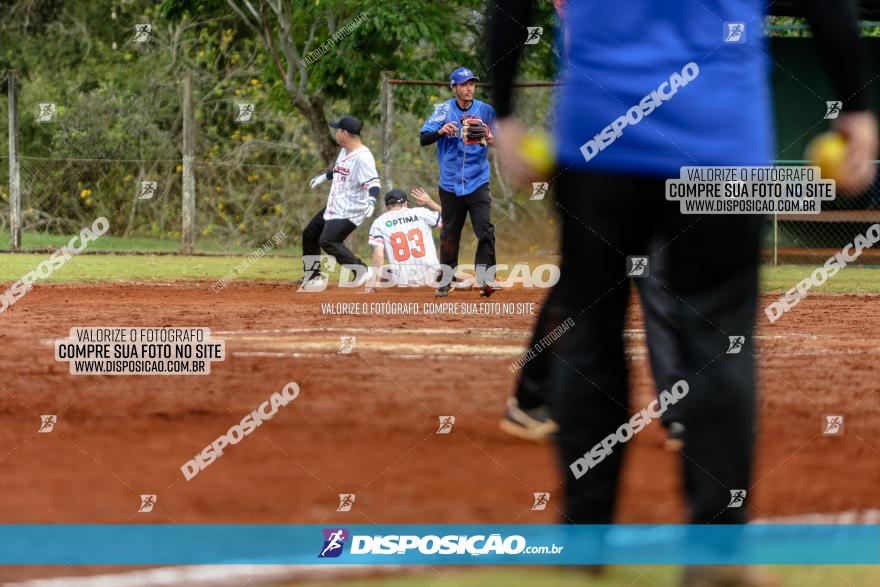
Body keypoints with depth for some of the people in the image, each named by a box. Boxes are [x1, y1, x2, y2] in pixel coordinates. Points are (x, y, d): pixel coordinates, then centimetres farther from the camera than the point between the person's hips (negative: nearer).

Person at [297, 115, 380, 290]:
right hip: (334, 208, 11)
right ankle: (312, 277, 27)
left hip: (350, 211, -11)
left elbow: (373, 183, -32)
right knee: (310, 234, 17)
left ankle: (361, 270, -19)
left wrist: (371, 200, -48)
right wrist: (324, 177, 38)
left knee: (328, 241, -24)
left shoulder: (363, 157, -22)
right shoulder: (345, 151, 8)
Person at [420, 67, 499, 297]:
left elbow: (497, 139, 4)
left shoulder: (485, 110, 1)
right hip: (450, 184, 0)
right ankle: (445, 281, 23)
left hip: (477, 182, 0)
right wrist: (441, 131, -28)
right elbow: (423, 139, -8)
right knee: (449, 235, 10)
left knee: (485, 230, -16)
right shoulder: (444, 110, -2)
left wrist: (490, 139, -20)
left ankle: (485, 279, -18)